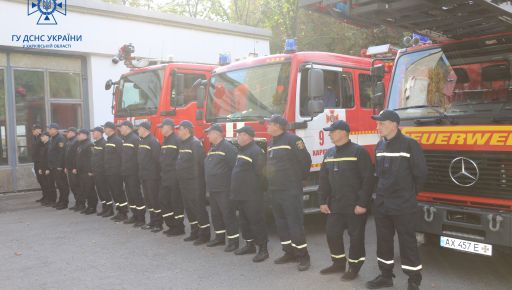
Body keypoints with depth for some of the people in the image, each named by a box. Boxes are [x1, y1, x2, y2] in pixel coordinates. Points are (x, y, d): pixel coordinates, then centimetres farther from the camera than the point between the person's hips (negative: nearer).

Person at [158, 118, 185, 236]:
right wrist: (162, 173, 15)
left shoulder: (177, 140, -13)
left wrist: (177, 175, -18)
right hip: (165, 178, 9)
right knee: (163, 200, 12)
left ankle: (179, 228, 9)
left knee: (176, 202, -1)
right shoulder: (165, 141, 15)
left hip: (174, 179, -9)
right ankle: (171, 225, 23)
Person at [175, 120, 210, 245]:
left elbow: (199, 163, -20)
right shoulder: (183, 143, 14)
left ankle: (204, 235, 6)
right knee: (189, 208, 16)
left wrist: (198, 182, -20)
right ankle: (195, 232, 27)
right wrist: (180, 180, 17)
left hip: (194, 183, -10)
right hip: (184, 182, 10)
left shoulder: (195, 143, -15)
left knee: (198, 208, -3)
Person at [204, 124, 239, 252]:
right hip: (213, 189, 10)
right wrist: (209, 185, 19)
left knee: (228, 215, -4)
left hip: (224, 190, -9)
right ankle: (220, 237, 29)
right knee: (216, 214, 17)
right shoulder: (212, 148, 16)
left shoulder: (228, 147, -14)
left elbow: (235, 167, -19)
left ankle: (233, 240, 4)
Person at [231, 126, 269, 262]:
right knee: (244, 221, 18)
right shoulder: (242, 150, 15)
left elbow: (260, 174, -20)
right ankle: (249, 245, 31)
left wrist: (257, 191, -17)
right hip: (241, 195, 10)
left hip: (252, 196, -10)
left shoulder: (256, 152, -16)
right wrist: (234, 191, 19)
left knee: (256, 222, -3)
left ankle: (263, 249, 5)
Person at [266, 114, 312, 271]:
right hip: (274, 191, 8)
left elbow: (305, 160, -11)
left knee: (295, 223, -6)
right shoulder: (271, 143, 14)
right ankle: (289, 252, 25)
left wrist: (299, 178, 1)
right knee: (281, 223, 13)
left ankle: (303, 256, 4)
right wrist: (271, 183, 16)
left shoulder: (292, 139, -11)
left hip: (291, 191, -8)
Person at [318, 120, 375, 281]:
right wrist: (323, 201, 7)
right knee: (332, 234, 10)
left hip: (354, 206, -6)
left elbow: (367, 179, -14)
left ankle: (354, 267, 20)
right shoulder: (329, 153, 11)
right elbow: (324, 180, 13)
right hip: (335, 205, 7)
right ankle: (338, 263, 29)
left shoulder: (359, 151, -10)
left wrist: (362, 203, -17)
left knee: (355, 237, 4)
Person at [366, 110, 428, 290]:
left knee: (407, 243, 2)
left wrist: (409, 193, 1)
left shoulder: (409, 144, -11)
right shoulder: (379, 145, 10)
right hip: (381, 204, 7)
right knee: (383, 241, 14)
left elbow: (421, 173, -8)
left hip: (403, 206, -6)